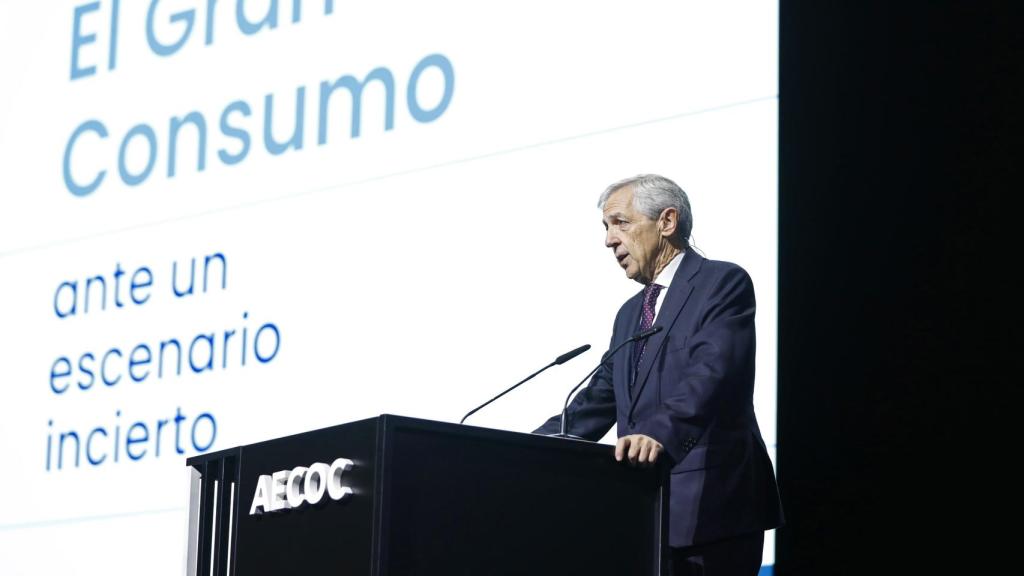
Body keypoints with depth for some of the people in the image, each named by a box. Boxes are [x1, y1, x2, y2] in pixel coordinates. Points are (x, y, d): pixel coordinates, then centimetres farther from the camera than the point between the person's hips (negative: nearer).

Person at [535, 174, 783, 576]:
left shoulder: (723, 284, -4)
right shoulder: (630, 313, 22)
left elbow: (710, 376, -20)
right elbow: (597, 403, 19)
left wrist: (659, 435, -37)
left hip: (709, 509, -7)